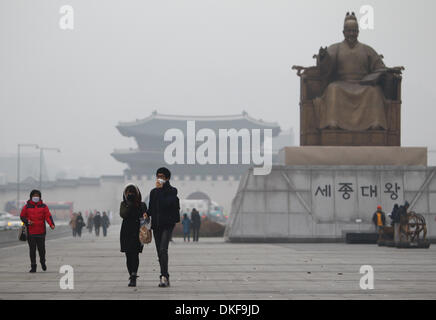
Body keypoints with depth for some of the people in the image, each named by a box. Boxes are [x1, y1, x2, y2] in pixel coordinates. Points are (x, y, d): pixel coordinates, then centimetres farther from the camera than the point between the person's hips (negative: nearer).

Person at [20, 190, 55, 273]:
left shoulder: (43, 206, 4)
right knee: (32, 250, 1)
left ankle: (42, 262, 29)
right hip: (31, 232, 0)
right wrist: (27, 221, -11)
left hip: (41, 232, 0)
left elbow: (48, 216, -6)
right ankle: (33, 266, 7)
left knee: (41, 249, 2)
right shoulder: (27, 207, 4)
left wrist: (51, 224, -23)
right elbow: (22, 216, 10)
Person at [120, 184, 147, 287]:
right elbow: (123, 214, -10)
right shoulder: (123, 204, 9)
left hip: (138, 232, -2)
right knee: (128, 255, 5)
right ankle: (132, 277, 16)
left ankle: (133, 276, -25)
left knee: (135, 254, -16)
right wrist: (130, 204, -16)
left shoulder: (142, 205, 6)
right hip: (126, 233, 2)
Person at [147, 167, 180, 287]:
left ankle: (164, 276, -25)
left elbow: (166, 203, -20)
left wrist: (160, 189, -16)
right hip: (156, 225, 6)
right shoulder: (153, 192, 15)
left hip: (167, 224, -6)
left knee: (163, 249, -20)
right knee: (160, 252, 6)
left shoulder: (172, 191, -2)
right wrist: (146, 215, 1)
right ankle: (165, 277, 11)